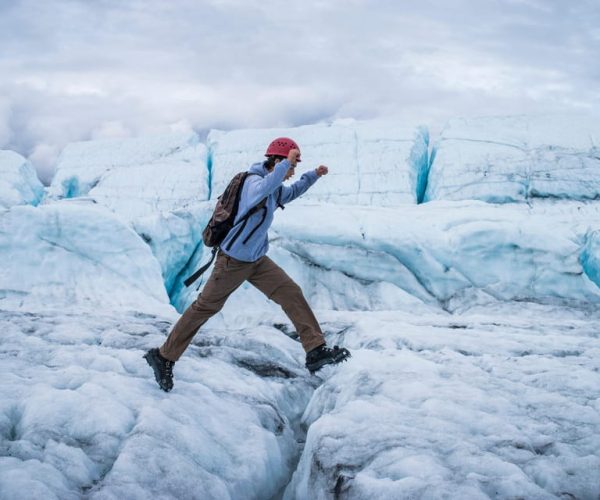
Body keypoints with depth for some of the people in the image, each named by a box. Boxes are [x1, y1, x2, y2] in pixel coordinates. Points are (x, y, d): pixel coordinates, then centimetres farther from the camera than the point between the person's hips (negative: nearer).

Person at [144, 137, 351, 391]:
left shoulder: (275, 188, 6)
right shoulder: (254, 182, -22)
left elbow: (290, 193, 31)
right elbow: (267, 186, -48)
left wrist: (314, 175, 23)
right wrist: (287, 161, -42)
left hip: (257, 260, 8)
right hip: (233, 260, -8)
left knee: (291, 293, -3)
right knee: (204, 307, 1)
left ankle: (316, 350, -4)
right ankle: (164, 356, 14)